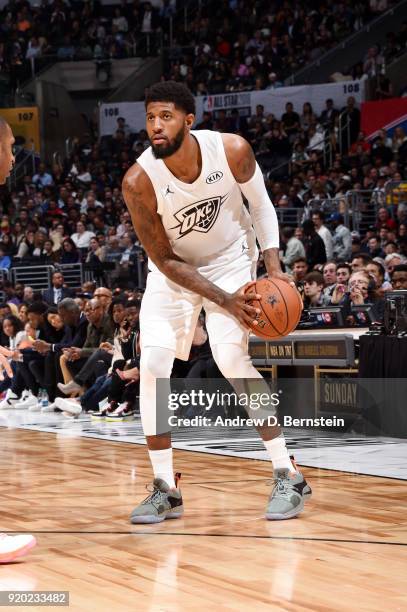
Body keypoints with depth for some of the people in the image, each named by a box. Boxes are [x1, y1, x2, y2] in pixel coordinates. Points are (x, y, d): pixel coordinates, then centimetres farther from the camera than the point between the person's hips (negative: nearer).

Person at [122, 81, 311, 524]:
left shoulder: (231, 150, -25)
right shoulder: (138, 181, -27)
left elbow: (261, 207, -4)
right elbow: (165, 260, -19)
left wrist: (274, 266, -16)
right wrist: (225, 300, -26)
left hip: (229, 259, -1)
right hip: (173, 269, 1)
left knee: (231, 359, -18)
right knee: (152, 366, -12)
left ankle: (288, 476, -8)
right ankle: (165, 490, -2)